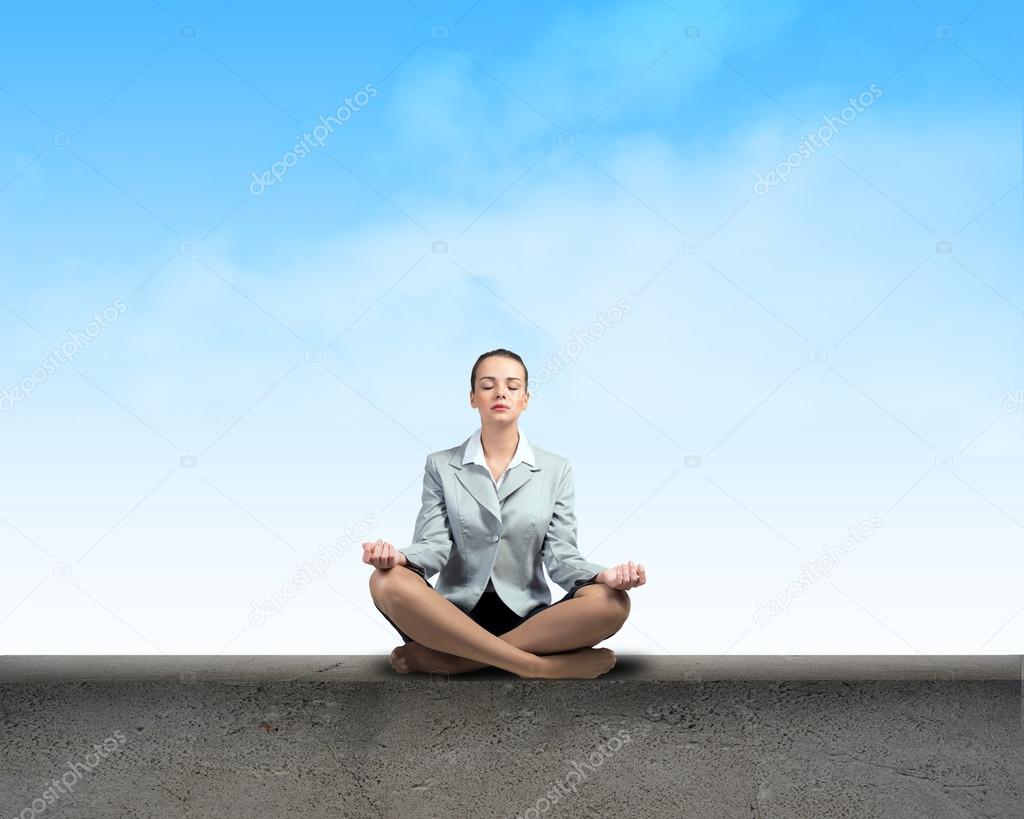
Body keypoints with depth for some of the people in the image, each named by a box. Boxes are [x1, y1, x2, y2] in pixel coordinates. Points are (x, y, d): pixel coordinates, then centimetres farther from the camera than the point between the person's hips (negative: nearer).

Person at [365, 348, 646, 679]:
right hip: (455, 614, 0)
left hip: (527, 619, 1)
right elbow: (434, 545, -2)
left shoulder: (556, 470, 8)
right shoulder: (441, 465, 8)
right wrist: (398, 557, -26)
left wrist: (604, 576, -21)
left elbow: (560, 555, 1)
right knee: (387, 581, -31)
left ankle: (447, 658, -28)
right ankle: (540, 666, -30)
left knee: (612, 602, -27)